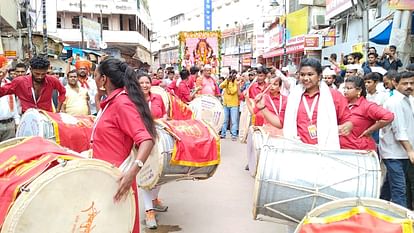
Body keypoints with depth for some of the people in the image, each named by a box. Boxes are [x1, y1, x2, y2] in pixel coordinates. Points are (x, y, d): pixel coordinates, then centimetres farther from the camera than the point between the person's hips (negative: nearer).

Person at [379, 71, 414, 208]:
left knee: (390, 185, 17)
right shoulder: (395, 102, -14)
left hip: (401, 152, 9)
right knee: (399, 190, -11)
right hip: (394, 153, -9)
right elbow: (399, 130, -20)